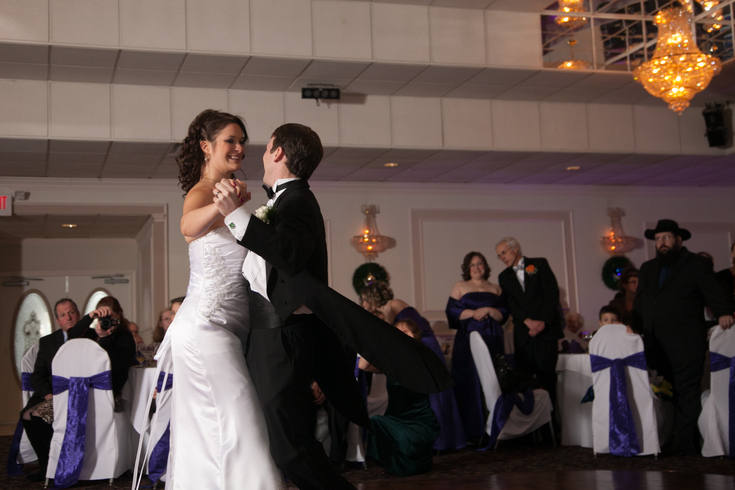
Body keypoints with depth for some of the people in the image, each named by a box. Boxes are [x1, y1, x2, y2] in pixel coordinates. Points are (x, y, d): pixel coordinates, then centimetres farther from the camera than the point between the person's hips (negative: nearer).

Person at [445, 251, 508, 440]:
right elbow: (451, 311, 1)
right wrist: (473, 313, -9)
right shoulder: (460, 287, 12)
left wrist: (488, 310, -8)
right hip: (468, 339, -2)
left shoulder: (496, 289, 17)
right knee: (469, 382, -9)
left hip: (492, 340, 2)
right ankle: (472, 429, -7)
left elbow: (504, 314, 9)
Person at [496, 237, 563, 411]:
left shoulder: (540, 264, 7)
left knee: (547, 375, -5)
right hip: (523, 333, 3)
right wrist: (528, 322, -12)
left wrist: (542, 322, -9)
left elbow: (552, 293, -1)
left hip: (546, 330, -2)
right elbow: (510, 304, 4)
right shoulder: (504, 277, 15)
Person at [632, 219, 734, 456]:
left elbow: (713, 292, -6)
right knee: (673, 393, 7)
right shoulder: (647, 269, 20)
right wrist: (635, 329, 10)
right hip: (657, 346, 6)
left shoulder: (697, 265, 3)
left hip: (687, 345, -5)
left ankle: (683, 444, -3)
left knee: (686, 394, -6)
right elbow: (640, 303, 20)